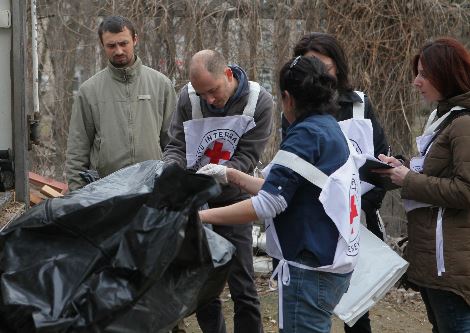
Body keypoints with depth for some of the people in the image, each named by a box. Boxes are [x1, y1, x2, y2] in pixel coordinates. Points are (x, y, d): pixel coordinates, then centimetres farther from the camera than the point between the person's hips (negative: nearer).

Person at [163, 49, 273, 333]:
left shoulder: (259, 102, -14)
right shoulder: (188, 97, -10)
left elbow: (247, 157, -16)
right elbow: (177, 147, -5)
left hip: (232, 200, -2)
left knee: (242, 286, -2)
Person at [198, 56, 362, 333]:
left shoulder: (306, 134, -16)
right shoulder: (333, 129, 11)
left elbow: (268, 204, -21)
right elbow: (283, 192, 14)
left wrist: (200, 216, -16)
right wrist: (230, 175, 16)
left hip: (311, 270, -9)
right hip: (333, 264, 9)